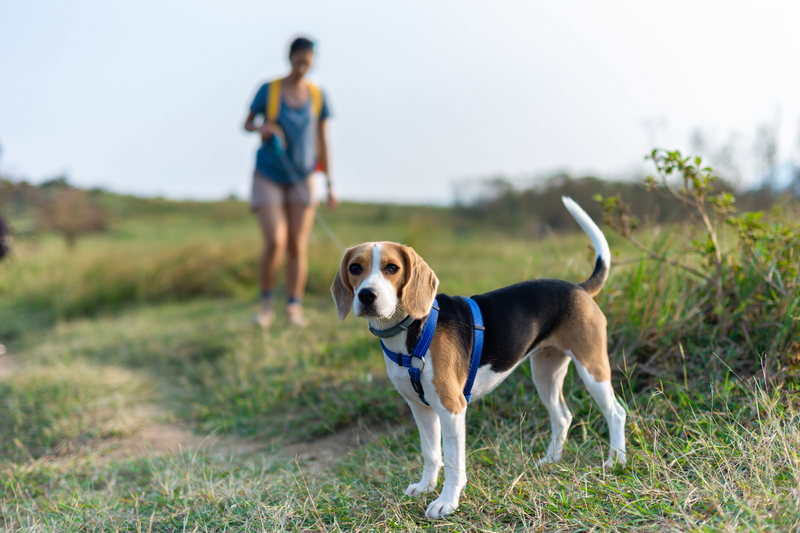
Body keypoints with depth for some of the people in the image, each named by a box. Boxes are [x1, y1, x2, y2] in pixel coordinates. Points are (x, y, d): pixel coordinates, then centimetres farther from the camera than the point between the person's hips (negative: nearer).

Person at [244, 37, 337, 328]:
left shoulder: (318, 96, 1)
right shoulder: (268, 90, -7)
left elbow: (323, 142, 4)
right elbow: (247, 123, 6)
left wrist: (330, 186, 1)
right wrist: (262, 127, -19)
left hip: (301, 179, 2)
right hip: (268, 177, -2)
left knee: (298, 247, -4)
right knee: (275, 242, -17)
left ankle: (294, 309, 6)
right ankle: (265, 303, 4)